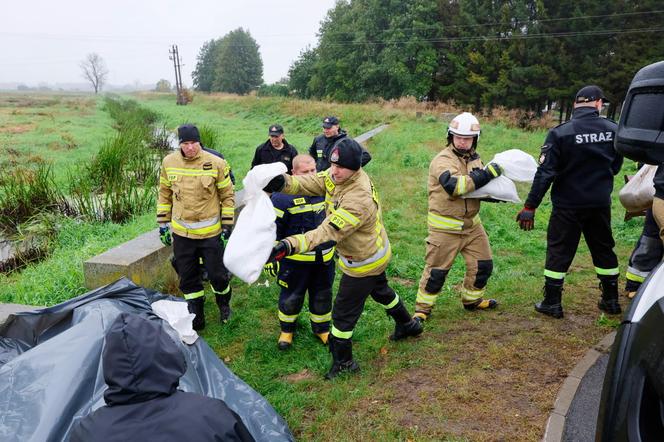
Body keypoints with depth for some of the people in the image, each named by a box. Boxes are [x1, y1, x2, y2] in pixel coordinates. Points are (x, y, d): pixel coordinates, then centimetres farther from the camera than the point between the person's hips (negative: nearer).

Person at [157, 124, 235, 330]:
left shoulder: (216, 163, -11)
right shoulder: (169, 162, -2)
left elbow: (228, 196, -4)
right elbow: (164, 194, 9)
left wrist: (227, 226, -5)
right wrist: (163, 224, 9)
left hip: (211, 232, -3)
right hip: (181, 232, 3)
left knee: (217, 274, 7)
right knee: (188, 278, 11)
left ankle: (224, 305, 37)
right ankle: (196, 318, 27)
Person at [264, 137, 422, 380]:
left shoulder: (359, 200, -39)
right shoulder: (338, 175, -13)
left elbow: (328, 232, -45)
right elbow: (309, 183, -18)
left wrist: (289, 245, -56)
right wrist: (283, 182, -39)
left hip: (364, 262, -10)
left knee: (344, 311, 5)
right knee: (380, 290, 32)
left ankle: (343, 361, 26)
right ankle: (407, 324, 56)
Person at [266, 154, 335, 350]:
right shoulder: (283, 196, -17)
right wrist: (270, 258, -10)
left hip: (324, 258, 5)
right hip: (295, 259, -5)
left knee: (322, 296, 18)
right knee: (291, 297, 12)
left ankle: (321, 328, 40)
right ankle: (286, 329, 37)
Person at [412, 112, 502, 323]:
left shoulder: (475, 159, 8)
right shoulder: (443, 160, -17)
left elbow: (479, 187, 20)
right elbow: (454, 186, -34)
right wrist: (486, 173, -31)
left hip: (471, 224, 7)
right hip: (445, 227, -7)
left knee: (483, 264, 14)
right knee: (436, 270, 0)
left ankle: (472, 299, 37)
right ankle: (423, 308, 16)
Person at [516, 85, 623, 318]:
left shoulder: (560, 133, -15)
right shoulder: (613, 130, -4)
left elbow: (545, 173, -17)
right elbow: (615, 166, 8)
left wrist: (530, 207, -13)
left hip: (568, 205, -3)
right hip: (601, 204, 4)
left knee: (559, 252, 7)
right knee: (604, 250, 18)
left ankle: (552, 303, 12)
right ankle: (611, 300, 29)